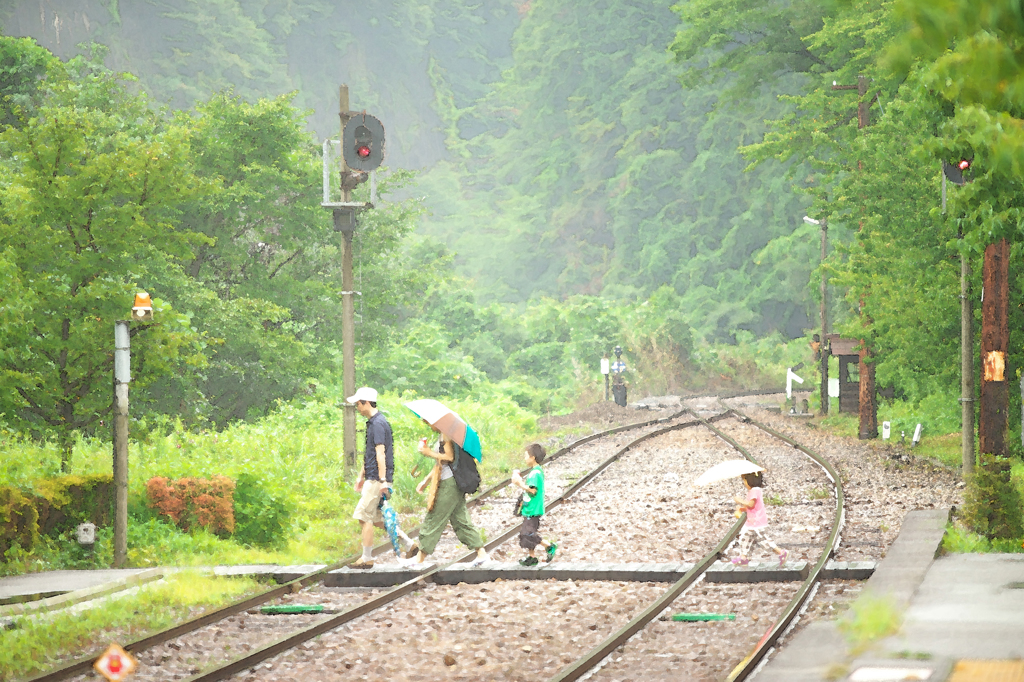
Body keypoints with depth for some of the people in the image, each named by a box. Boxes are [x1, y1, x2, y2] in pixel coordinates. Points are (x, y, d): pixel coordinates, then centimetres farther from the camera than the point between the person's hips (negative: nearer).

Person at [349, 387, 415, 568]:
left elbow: (380, 454, -21)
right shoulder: (372, 422, 17)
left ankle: (366, 558, 1)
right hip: (371, 478, 10)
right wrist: (361, 476, 28)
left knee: (364, 517, -6)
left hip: (377, 479, -10)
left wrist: (383, 480, -24)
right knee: (375, 518, 12)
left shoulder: (378, 423, -15)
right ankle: (409, 543, 15)